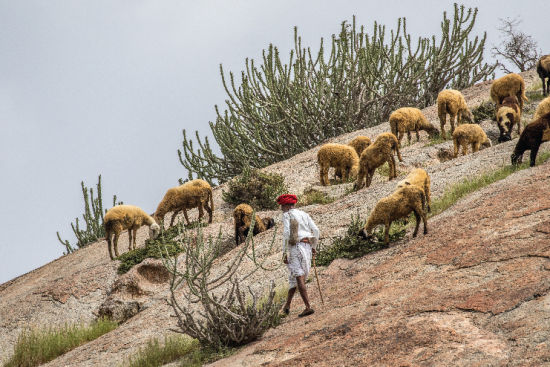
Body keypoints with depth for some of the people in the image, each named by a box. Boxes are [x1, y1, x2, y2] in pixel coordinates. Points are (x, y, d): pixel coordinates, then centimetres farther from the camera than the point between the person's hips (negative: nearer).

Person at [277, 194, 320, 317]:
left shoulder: (287, 215, -2)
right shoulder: (304, 215, 16)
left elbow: (286, 234, -12)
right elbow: (315, 230, 10)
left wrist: (285, 253, -13)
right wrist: (313, 247, 23)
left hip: (294, 246, -7)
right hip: (307, 246, 7)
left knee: (299, 278, -9)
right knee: (294, 276, 19)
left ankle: (308, 307, -18)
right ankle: (287, 305, 23)